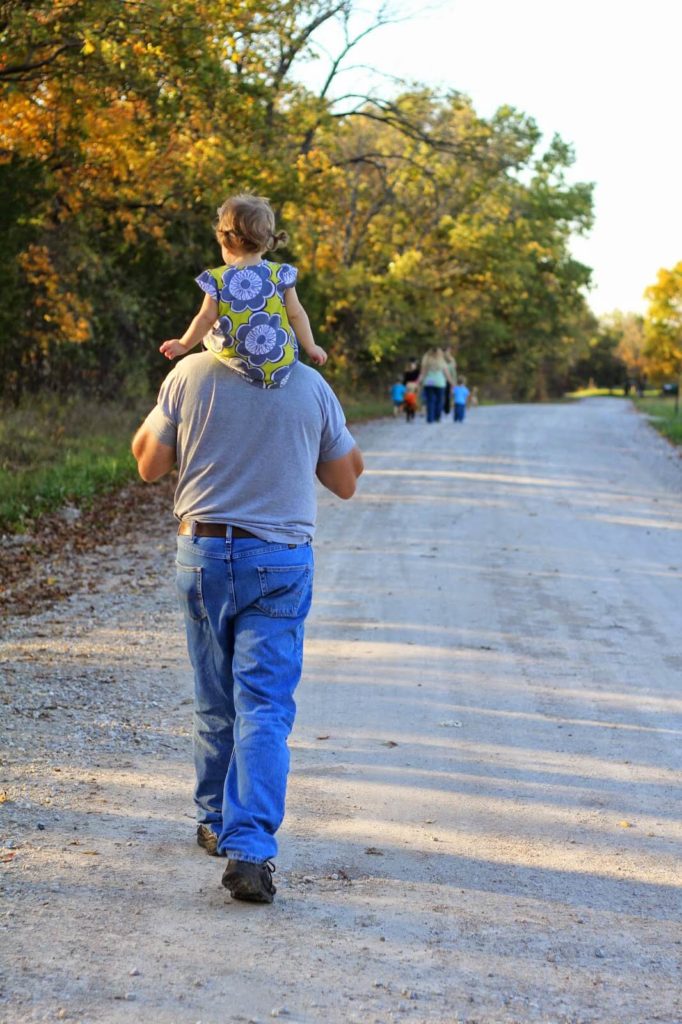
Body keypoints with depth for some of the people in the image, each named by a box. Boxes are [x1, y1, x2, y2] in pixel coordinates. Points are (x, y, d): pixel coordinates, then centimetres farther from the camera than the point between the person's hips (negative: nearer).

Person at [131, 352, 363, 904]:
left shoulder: (190, 374, -4)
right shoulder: (311, 384, -2)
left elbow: (149, 465, 6)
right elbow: (346, 481, 8)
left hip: (203, 553, 1)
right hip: (281, 563, -1)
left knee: (215, 704, 16)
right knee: (264, 707, -4)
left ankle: (219, 822, 30)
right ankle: (249, 848, -15)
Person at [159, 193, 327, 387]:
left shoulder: (217, 280, -10)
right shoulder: (280, 274, -7)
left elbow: (206, 319, -6)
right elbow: (296, 314, -2)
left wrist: (184, 345, 9)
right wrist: (310, 347, 11)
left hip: (236, 362, -1)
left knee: (209, 332, 28)